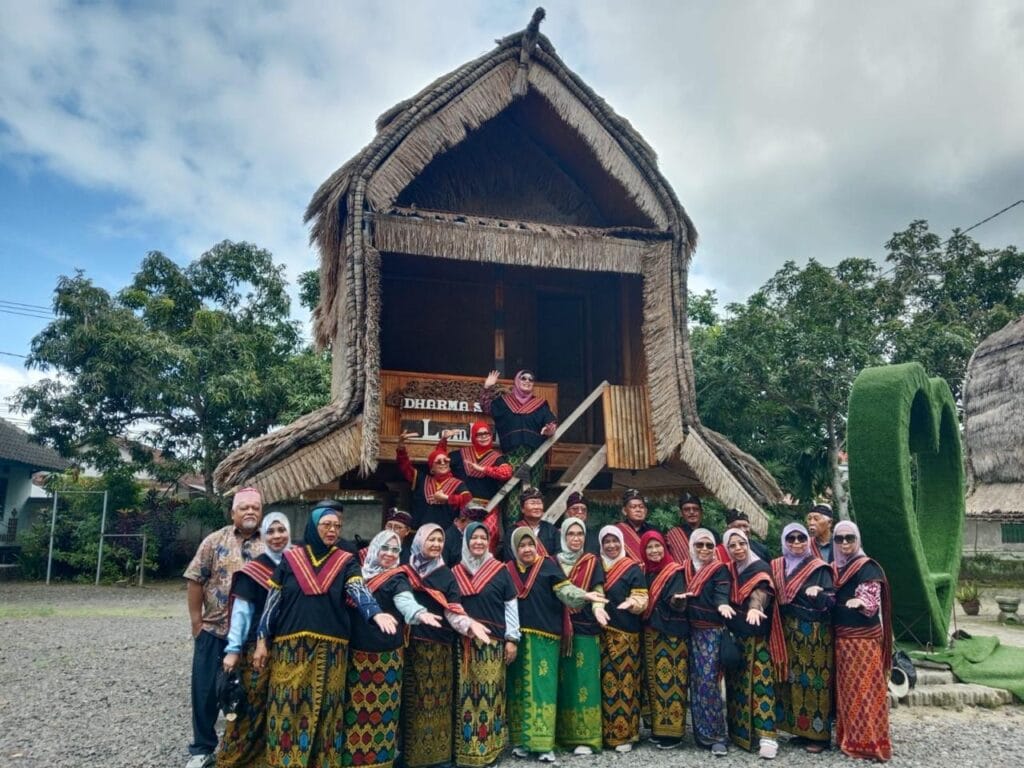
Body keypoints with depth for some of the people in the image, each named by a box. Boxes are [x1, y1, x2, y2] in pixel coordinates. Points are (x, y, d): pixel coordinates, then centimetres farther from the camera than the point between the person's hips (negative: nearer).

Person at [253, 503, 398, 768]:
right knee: (287, 707, 1)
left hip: (330, 647, 0)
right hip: (290, 646, 0)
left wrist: (376, 613, -32)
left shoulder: (346, 561, 4)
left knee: (323, 708, 3)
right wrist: (262, 640, 2)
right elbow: (273, 600, 7)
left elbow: (358, 589, -13)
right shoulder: (290, 558, 5)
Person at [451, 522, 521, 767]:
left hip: (493, 641, -1)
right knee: (466, 694, 2)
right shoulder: (455, 572, 8)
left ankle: (489, 746, 10)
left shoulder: (500, 570, 2)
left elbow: (511, 606, 2)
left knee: (490, 692, -1)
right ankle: (466, 746, 12)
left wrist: (512, 638, -2)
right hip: (464, 642, 2)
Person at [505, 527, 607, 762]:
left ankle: (543, 743, 1)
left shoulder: (548, 565, 0)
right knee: (518, 687, 7)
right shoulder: (508, 569, 8)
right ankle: (520, 740, 16)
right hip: (517, 637, 3)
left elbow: (564, 589, -9)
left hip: (543, 637, -3)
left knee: (542, 686, -3)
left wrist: (584, 595, -26)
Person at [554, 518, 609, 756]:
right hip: (559, 627, 2)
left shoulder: (592, 562, 4)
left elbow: (598, 591, -5)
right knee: (562, 681, 6)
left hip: (585, 627, -2)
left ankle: (586, 737, 1)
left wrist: (598, 608, -26)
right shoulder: (554, 562, 9)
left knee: (584, 681, -4)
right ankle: (561, 734, 15)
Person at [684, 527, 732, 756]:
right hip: (692, 630, 5)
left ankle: (717, 735, -1)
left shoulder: (720, 569, -3)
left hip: (711, 631, -5)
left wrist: (723, 605, -40)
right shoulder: (688, 569, 13)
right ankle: (702, 733, 16)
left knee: (708, 681, -11)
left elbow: (721, 593, -19)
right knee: (696, 681, 7)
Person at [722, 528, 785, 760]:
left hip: (756, 635, -5)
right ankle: (738, 731, 19)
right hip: (733, 634, 5)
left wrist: (754, 608, -47)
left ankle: (766, 736, -7)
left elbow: (760, 591, -28)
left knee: (759, 682, -8)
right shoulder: (728, 570, 10)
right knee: (736, 683, 10)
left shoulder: (760, 567, -8)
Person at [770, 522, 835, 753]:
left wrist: (817, 595, -28)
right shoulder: (777, 567, 9)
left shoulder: (819, 568, -3)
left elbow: (830, 601, -9)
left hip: (814, 633, -4)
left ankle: (819, 734, 5)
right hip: (788, 632, 4)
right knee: (792, 679, 6)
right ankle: (800, 728, 17)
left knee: (815, 679, -4)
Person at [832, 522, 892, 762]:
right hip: (841, 636, 7)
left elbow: (871, 600, -18)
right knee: (846, 687, 12)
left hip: (863, 637, -7)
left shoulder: (867, 567, -10)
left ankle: (867, 742, 3)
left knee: (863, 688, -4)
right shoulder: (835, 567, 12)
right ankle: (850, 738, 21)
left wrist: (860, 603, -39)